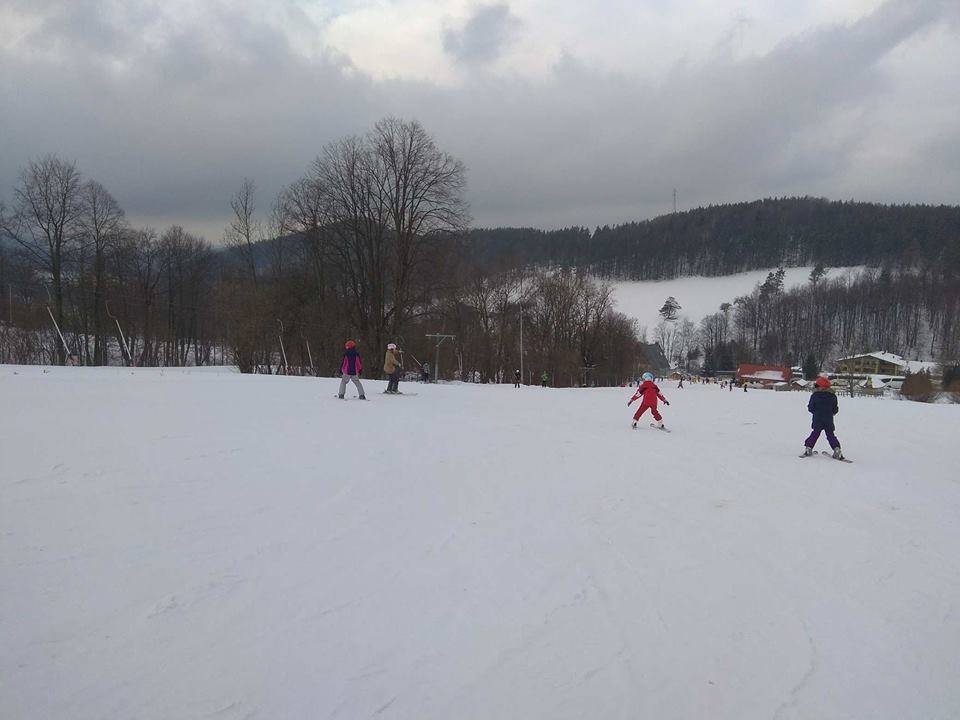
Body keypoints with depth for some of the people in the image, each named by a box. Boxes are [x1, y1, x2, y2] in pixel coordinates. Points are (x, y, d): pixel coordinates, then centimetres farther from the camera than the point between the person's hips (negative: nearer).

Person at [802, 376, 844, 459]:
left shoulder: (815, 395, -5)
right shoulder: (833, 396, 2)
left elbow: (810, 408, -4)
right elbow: (835, 409, 6)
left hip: (817, 421, -1)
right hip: (829, 420, 1)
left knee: (815, 434, 11)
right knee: (830, 435, 6)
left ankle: (808, 448, 7)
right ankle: (837, 449, -8)